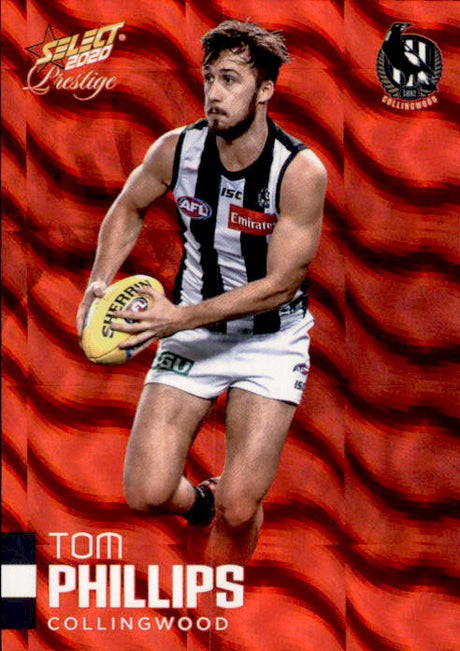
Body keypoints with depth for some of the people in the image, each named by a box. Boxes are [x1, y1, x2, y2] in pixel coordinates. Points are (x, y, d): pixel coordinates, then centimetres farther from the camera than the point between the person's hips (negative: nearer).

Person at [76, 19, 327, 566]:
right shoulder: (175, 150, -10)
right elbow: (127, 210, 12)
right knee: (146, 495, -8)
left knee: (238, 508, -10)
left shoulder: (301, 171, -20)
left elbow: (281, 284, -20)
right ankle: (199, 503, 29)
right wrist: (100, 284, -4)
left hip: (271, 341, -3)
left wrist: (181, 317, -26)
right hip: (192, 334, 3)